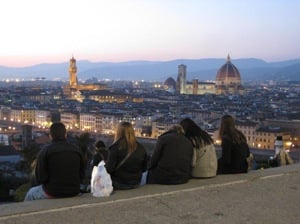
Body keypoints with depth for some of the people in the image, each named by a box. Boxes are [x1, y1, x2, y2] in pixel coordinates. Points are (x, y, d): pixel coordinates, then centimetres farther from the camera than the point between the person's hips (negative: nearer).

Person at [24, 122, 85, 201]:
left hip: (52, 193, -4)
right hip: (74, 192, 4)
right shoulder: (77, 150, -1)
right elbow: (81, 175, 3)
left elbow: (41, 178, -13)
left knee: (31, 193, 27)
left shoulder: (45, 151, -11)